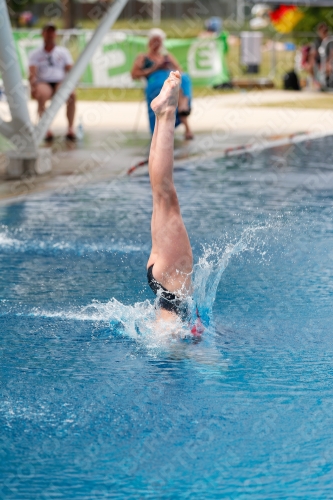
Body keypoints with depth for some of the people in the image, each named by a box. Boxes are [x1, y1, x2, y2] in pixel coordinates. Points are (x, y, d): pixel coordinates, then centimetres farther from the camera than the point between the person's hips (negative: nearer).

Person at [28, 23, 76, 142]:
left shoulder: (63, 52, 18)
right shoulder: (35, 54, 13)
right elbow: (32, 73, 0)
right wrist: (33, 86, -22)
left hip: (60, 83, 1)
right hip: (43, 83, -1)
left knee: (71, 94, -35)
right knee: (41, 95, -39)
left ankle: (70, 128, -31)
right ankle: (46, 129, -39)